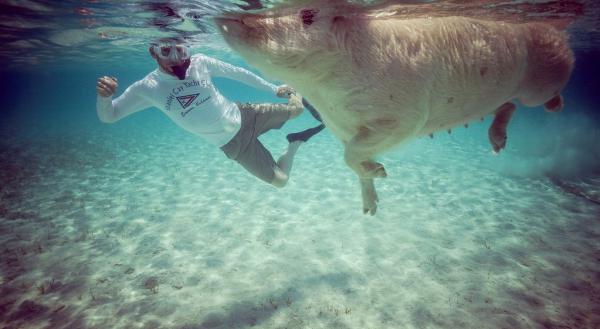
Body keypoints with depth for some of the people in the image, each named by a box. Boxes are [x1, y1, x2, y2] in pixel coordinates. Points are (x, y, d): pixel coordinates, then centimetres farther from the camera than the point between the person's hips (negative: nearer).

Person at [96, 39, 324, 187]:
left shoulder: (200, 62, -13)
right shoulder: (147, 88, -17)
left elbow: (237, 73, 0)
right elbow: (108, 116, -8)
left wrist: (273, 89, 6)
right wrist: (104, 97, -32)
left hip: (244, 116, 2)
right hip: (233, 143, -2)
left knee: (296, 109, 10)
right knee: (280, 180, -3)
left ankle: (295, 93, 47)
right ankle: (296, 143, 24)